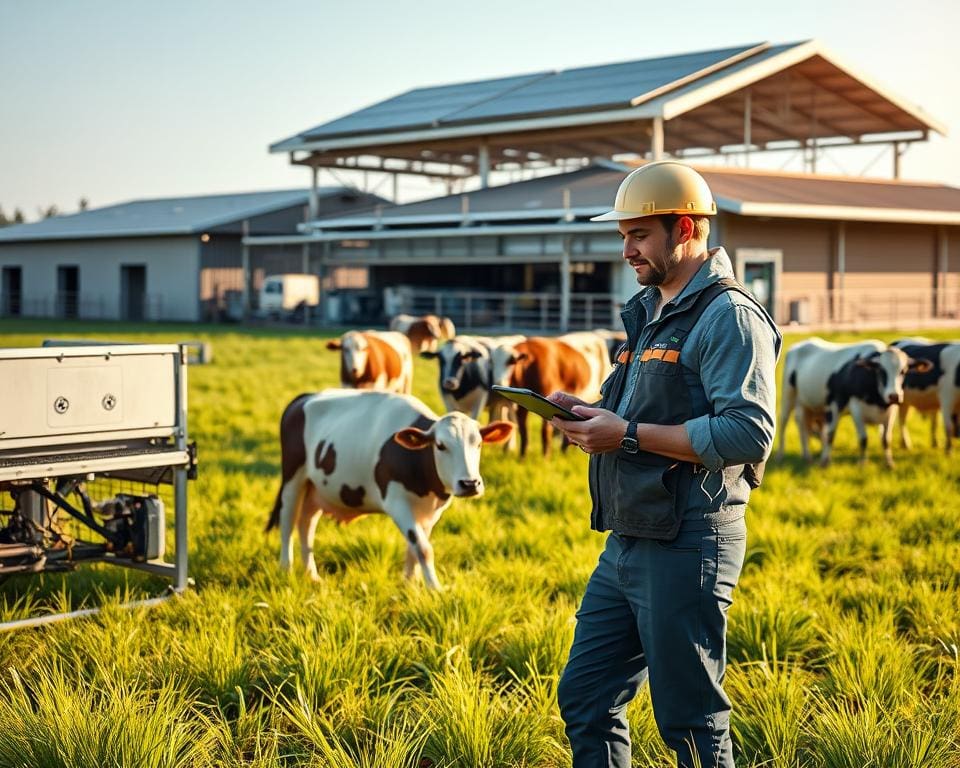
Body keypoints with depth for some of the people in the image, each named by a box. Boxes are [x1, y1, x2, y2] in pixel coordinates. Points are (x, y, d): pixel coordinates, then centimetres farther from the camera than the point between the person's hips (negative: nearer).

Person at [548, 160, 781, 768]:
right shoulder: (650, 312, 18)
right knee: (585, 699, 13)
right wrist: (589, 414, 7)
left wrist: (629, 435, -20)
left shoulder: (729, 316, -12)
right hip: (628, 541, 9)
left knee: (691, 719, 1)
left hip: (689, 545, -9)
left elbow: (749, 436, -23)